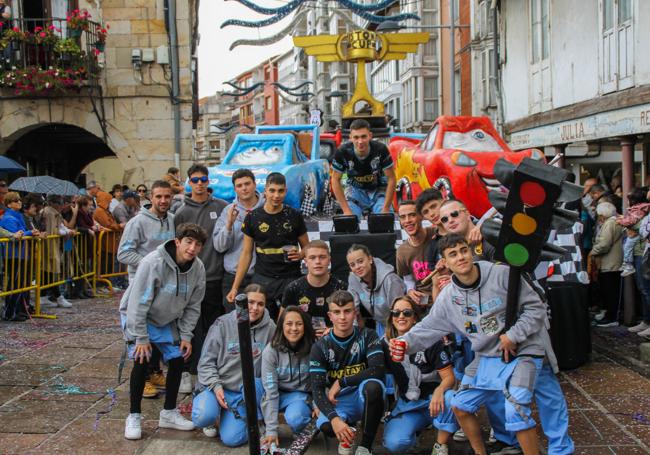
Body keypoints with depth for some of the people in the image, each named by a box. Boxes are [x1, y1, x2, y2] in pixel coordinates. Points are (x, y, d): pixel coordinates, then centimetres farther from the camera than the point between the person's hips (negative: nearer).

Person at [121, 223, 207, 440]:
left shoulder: (198, 269, -15)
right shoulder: (153, 263, -32)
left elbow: (192, 306, -3)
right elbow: (138, 303, -28)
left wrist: (186, 336, -7)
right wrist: (141, 338, -26)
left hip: (167, 320, 6)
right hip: (137, 316, -5)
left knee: (178, 360, 1)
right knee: (142, 361, -18)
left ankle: (169, 413, 19)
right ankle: (134, 416, -1)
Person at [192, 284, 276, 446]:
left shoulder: (270, 328, -4)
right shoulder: (223, 324, -7)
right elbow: (206, 361, -4)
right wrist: (215, 386, -16)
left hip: (244, 392, 0)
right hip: (216, 386, 0)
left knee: (232, 439, -22)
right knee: (203, 418, -29)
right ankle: (211, 419, 9)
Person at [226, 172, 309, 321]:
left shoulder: (294, 215, 3)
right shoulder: (253, 217, 3)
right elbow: (246, 254, 6)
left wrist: (300, 254, -13)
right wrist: (235, 287, 1)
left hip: (291, 279, 0)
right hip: (263, 279, 0)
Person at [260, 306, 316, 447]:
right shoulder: (271, 351, -18)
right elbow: (270, 390, -21)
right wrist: (271, 429, -25)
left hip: (302, 395, -1)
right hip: (278, 394, 1)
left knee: (294, 419, -35)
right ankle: (262, 426, -2)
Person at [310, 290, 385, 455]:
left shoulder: (367, 336, -6)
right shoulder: (321, 346, -5)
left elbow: (377, 371, -20)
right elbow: (317, 388, -14)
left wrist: (341, 382, -17)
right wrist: (334, 418, -32)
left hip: (364, 398, 0)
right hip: (338, 401, 1)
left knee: (373, 386, -36)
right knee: (326, 426, -33)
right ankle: (345, 438, 7)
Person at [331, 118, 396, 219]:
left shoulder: (380, 149, -27)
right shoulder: (343, 152, -25)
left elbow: (391, 179, -17)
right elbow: (336, 179, -13)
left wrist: (385, 209, -21)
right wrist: (346, 210, -18)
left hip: (379, 190, 0)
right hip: (355, 190, 1)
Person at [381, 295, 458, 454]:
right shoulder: (386, 344, -2)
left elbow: (449, 377, -14)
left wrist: (439, 391, -36)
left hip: (433, 398, -2)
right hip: (407, 404, 2)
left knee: (450, 399, -37)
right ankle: (416, 427, 10)